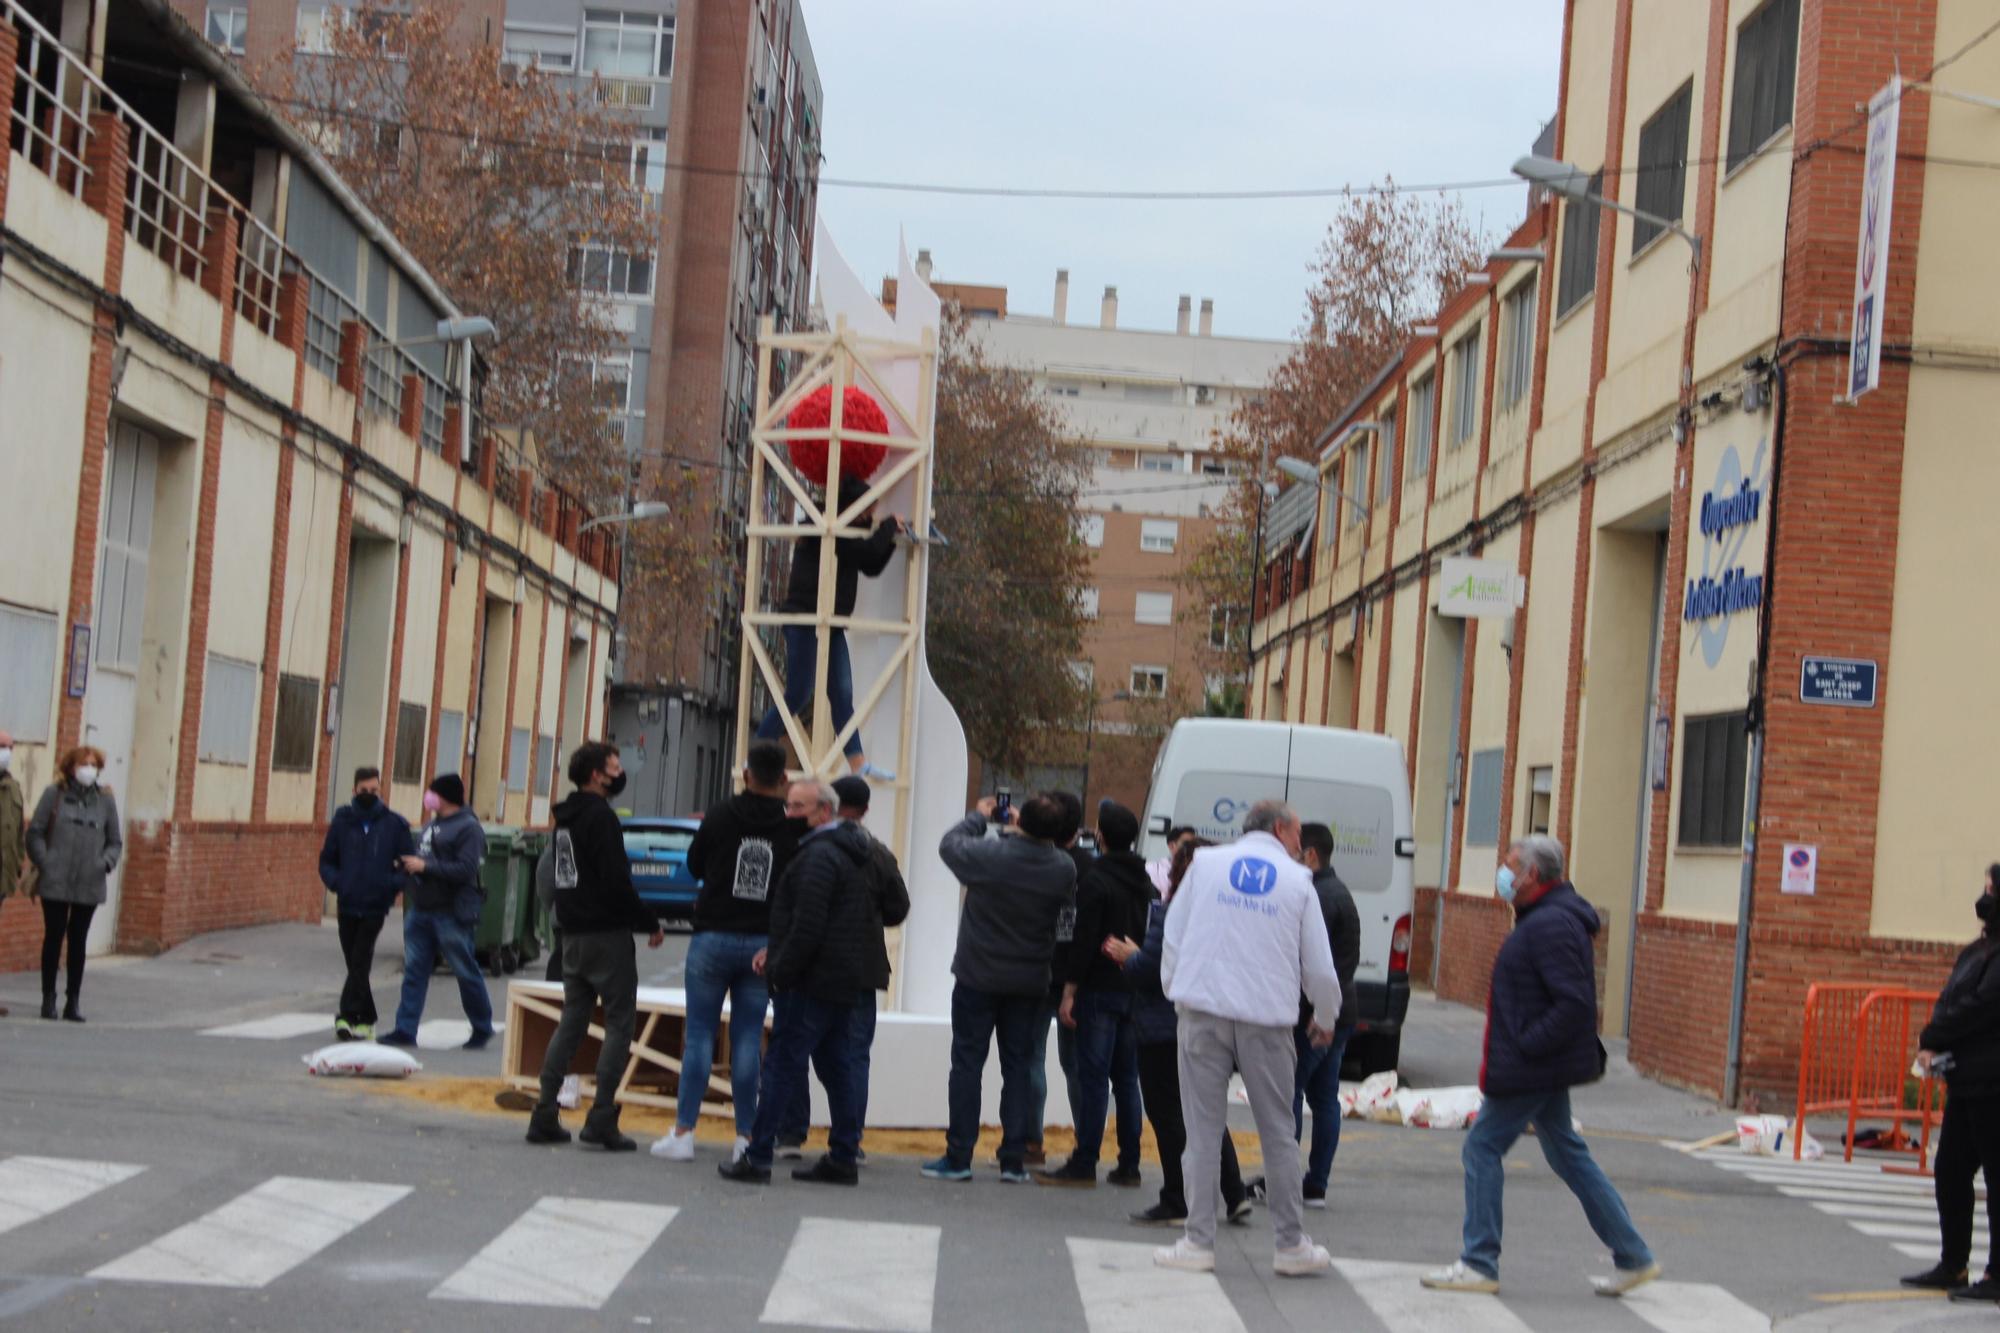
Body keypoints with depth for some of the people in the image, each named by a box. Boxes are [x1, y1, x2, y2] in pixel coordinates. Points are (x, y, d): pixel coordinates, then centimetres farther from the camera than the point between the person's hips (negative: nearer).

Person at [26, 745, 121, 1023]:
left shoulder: (105, 800, 7)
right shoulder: (54, 794, 0)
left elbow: (115, 841, 11)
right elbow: (35, 832, 0)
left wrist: (107, 862, -7)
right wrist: (44, 863, -10)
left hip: (89, 884, 2)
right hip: (55, 883, -2)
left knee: (78, 942, 7)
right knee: (53, 938, 5)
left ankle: (73, 1002, 11)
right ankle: (48, 998, 13)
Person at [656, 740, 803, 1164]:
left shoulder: (720, 818, -4)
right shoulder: (792, 827, -4)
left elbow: (694, 864, 10)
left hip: (714, 938, -1)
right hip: (763, 945, 1)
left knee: (700, 1034, 4)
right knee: (748, 1039, 6)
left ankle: (683, 1132, 1)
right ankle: (746, 1135, 6)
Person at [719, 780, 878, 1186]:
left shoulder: (819, 856, -15)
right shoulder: (850, 852, 18)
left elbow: (808, 925, -21)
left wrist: (781, 970, -12)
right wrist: (777, 953, 17)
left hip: (818, 981, -10)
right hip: (848, 982, 10)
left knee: (782, 1064, -8)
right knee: (835, 1064, 13)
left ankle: (758, 1158, -8)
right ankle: (842, 1158, 14)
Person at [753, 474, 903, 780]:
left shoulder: (842, 532, 15)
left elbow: (871, 566, 19)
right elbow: (867, 551, -22)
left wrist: (890, 537, 6)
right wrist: (889, 525, -6)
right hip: (805, 621, -10)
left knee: (842, 696, 5)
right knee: (797, 697, -8)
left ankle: (858, 763, 4)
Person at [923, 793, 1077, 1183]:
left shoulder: (989, 854, -19)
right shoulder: (1064, 868, -11)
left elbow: (950, 844, -2)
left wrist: (979, 817, 18)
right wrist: (1024, 835, 13)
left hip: (977, 978, -2)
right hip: (1029, 983, 2)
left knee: (967, 1063, 4)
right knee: (1018, 1067, 9)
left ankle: (959, 1157, 4)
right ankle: (1014, 1160, 8)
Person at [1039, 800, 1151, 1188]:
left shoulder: (1095, 881, -11)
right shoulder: (1144, 881, 13)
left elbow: (1085, 939, -15)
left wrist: (1070, 991, -13)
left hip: (1100, 991, -7)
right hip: (1134, 991, 7)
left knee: (1093, 1077, -6)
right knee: (1127, 1079, 10)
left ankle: (1084, 1164, -6)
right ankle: (1128, 1164, 11)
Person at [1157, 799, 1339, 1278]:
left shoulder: (1206, 864, 7)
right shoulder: (1298, 882, 5)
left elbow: (1173, 938, 7)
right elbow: (1318, 966, 6)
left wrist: (1175, 991, 20)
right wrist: (1326, 1018, 23)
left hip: (1204, 1010, 0)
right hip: (1267, 1019, 0)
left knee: (1202, 1131, 4)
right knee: (1278, 1135, 9)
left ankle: (1198, 1242, 3)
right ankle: (1291, 1246, 13)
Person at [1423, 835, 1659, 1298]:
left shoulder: (1550, 924, -20)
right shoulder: (1545, 918, 14)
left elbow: (1574, 1003, -26)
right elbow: (1569, 999, 22)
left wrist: (1526, 1045, -23)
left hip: (1531, 1069, -11)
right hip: (1545, 1068, 11)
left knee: (1482, 1148, -3)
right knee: (1568, 1155, 15)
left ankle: (1479, 1265, 3)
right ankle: (1632, 1257, 18)